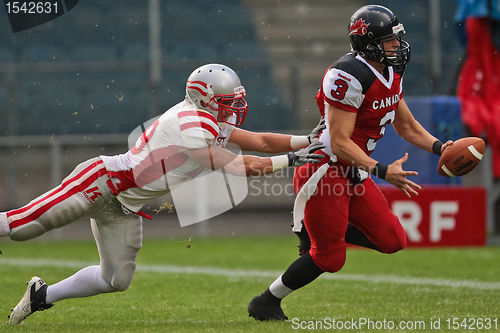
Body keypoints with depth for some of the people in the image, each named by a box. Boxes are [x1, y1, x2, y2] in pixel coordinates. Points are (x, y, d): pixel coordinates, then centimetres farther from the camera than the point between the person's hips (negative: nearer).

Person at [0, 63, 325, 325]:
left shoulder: (214, 122, 6)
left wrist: (309, 140, 0)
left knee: (116, 279, 7)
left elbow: (260, 141, 8)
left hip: (125, 206, 10)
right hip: (102, 180, -10)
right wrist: (290, 159, -20)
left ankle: (42, 295, 20)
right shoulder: (190, 126, -23)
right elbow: (237, 167, -23)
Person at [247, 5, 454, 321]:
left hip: (352, 173, 9)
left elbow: (407, 126, 18)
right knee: (330, 258, 0)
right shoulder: (349, 76, -24)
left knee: (393, 240, 5)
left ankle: (314, 230, 22)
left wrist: (439, 147, 1)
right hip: (324, 172, -9)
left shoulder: (391, 75, 6)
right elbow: (340, 142, -25)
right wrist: (382, 171, -31)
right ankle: (266, 303, 20)